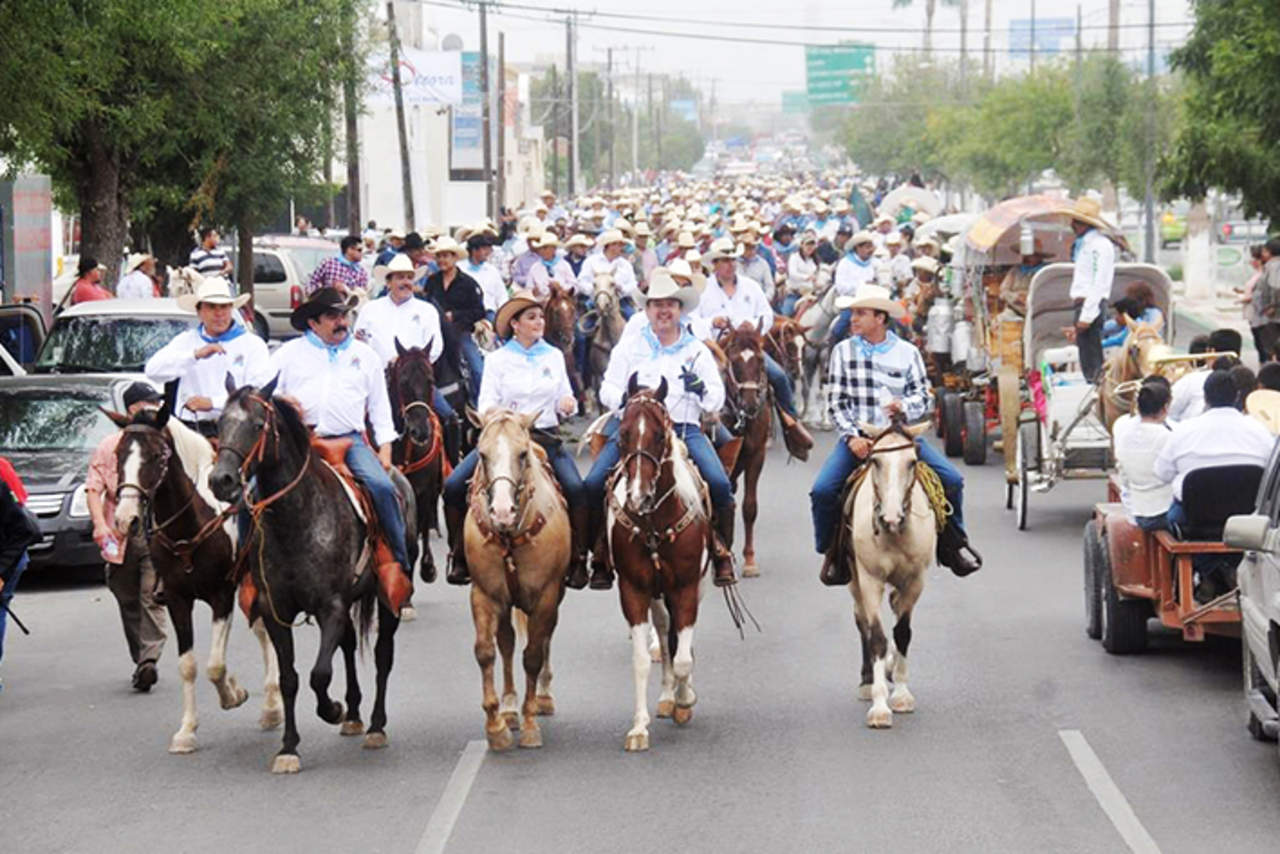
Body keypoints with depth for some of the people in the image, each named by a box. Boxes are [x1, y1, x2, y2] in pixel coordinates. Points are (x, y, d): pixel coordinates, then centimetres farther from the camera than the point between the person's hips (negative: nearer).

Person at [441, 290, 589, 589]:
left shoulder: (554, 356, 12)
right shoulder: (498, 359, 5)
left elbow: (565, 399, 15)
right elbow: (485, 404, 1)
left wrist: (567, 405, -8)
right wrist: (494, 413, -22)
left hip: (545, 435, 0)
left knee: (576, 489, -26)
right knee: (454, 485, -17)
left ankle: (578, 561, -14)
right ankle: (459, 557, -2)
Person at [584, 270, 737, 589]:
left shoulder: (697, 351, 13)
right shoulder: (629, 348, 12)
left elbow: (717, 401, 12)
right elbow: (607, 390, 9)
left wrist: (701, 389, -11)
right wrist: (624, 398, -14)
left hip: (684, 428, 0)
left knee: (720, 484, -23)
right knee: (594, 484, -20)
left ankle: (722, 553, -7)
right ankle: (600, 557, -8)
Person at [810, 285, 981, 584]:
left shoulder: (907, 353, 4)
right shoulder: (843, 351, 4)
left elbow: (925, 397, 7)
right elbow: (836, 402, 1)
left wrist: (905, 406, -16)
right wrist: (851, 436, -13)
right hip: (858, 438, 0)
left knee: (951, 479, -14)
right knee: (822, 491, -22)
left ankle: (952, 543, 9)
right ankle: (833, 553, 1)